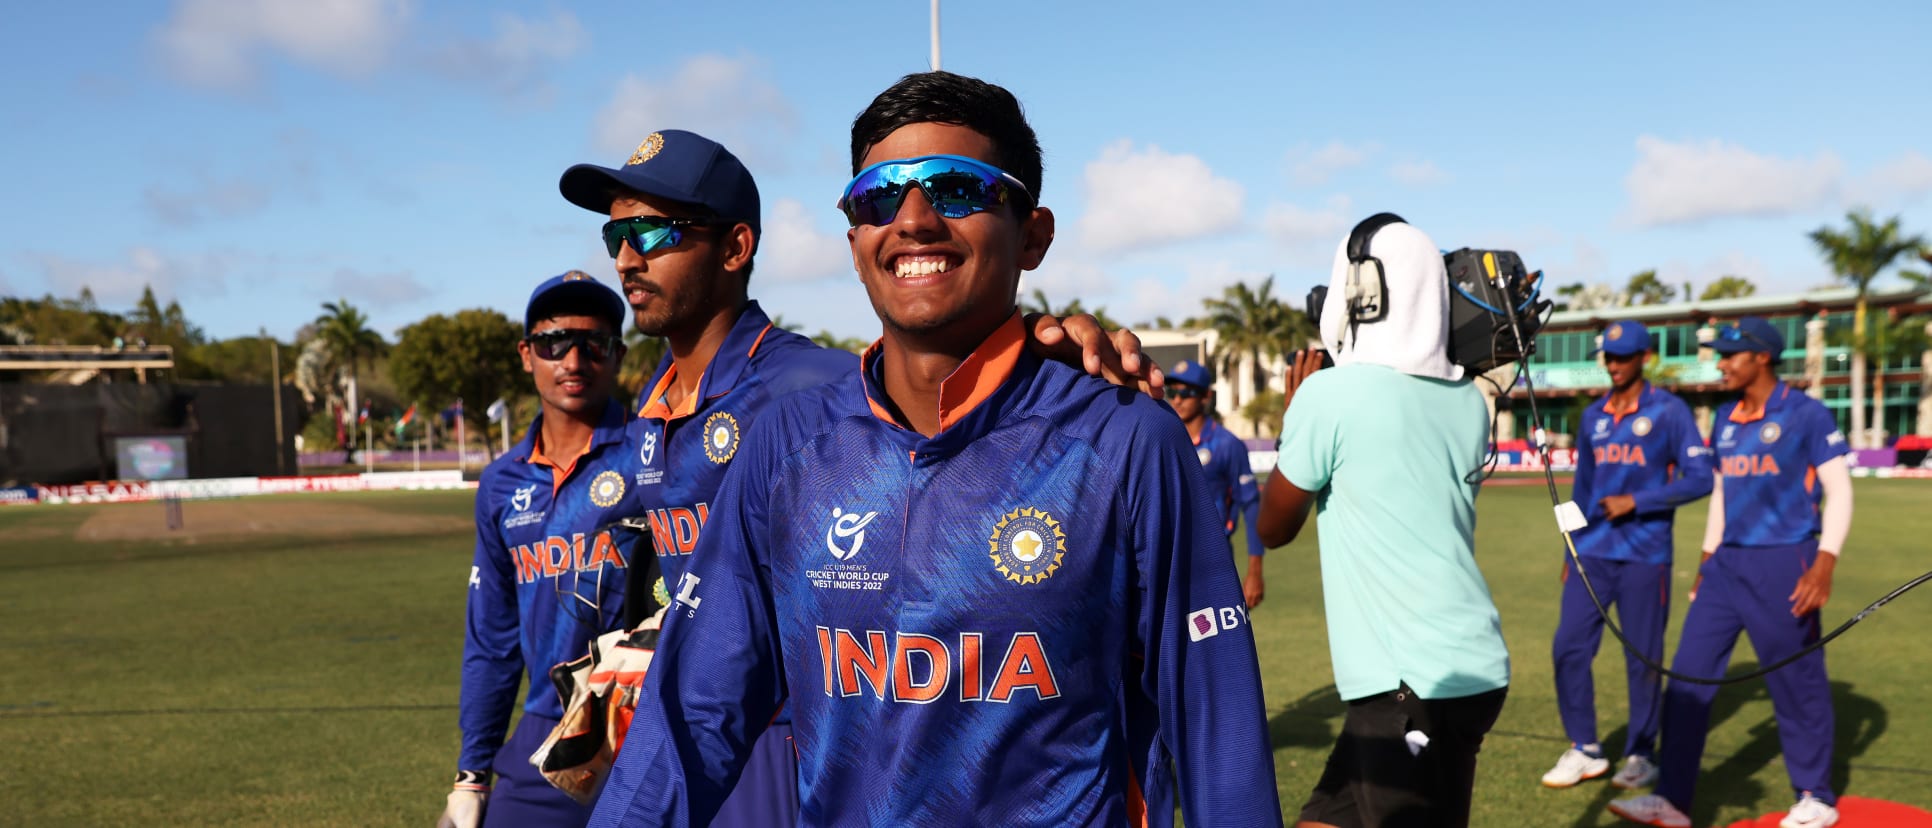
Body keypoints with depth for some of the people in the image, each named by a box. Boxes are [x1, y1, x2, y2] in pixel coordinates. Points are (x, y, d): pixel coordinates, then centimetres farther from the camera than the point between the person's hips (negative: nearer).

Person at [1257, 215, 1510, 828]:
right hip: (1471, 666, 8)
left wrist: (1296, 416, 13)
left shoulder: (1332, 393, -13)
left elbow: (1273, 527, 1)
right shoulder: (1468, 403, 6)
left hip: (1412, 682, -8)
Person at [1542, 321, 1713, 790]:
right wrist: (1570, 550, 16)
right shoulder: (1592, 417, 12)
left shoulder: (1669, 411, -3)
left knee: (1643, 658, 3)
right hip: (1591, 555, 5)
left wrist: (1636, 502, -15)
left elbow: (1700, 479, -8)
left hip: (1644, 556, -4)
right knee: (1569, 648, 0)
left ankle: (1641, 755, 18)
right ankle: (1585, 750, 12)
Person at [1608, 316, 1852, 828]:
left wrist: (1824, 564, -18)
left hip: (1783, 565, -6)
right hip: (1727, 565, 6)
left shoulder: (1807, 415, -7)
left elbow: (1839, 493, -9)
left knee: (1797, 684, 4)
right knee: (1688, 676, 1)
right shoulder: (1725, 419, 11)